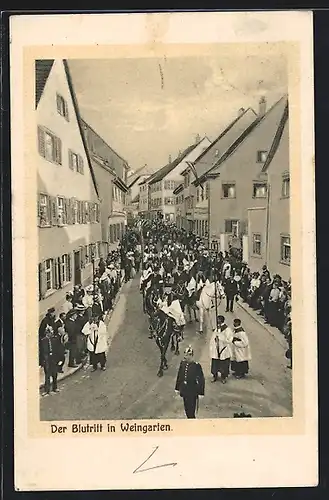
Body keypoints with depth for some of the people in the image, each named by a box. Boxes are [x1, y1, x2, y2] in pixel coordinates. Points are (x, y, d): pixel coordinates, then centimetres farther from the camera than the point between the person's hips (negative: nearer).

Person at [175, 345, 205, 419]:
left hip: (192, 391, -5)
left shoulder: (197, 366, -16)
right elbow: (179, 376, 8)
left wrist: (201, 393, -10)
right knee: (186, 409, 15)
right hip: (184, 390, 5)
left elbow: (201, 380, -11)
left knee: (191, 410, -5)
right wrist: (177, 388, 13)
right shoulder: (182, 363, -2)